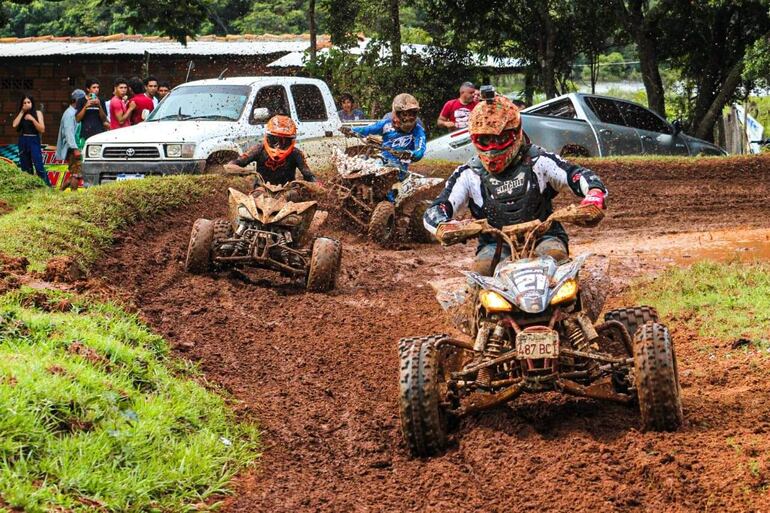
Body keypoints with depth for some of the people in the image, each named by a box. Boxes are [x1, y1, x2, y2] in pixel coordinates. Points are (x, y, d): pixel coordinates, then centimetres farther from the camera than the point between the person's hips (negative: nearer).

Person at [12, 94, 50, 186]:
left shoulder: (37, 113, 0)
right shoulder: (21, 114, 10)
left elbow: (42, 130, -7)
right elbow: (15, 125, -8)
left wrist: (32, 119, -17)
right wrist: (22, 112, -5)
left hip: (34, 141, -4)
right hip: (23, 142, 4)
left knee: (39, 166, -15)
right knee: (25, 168, 7)